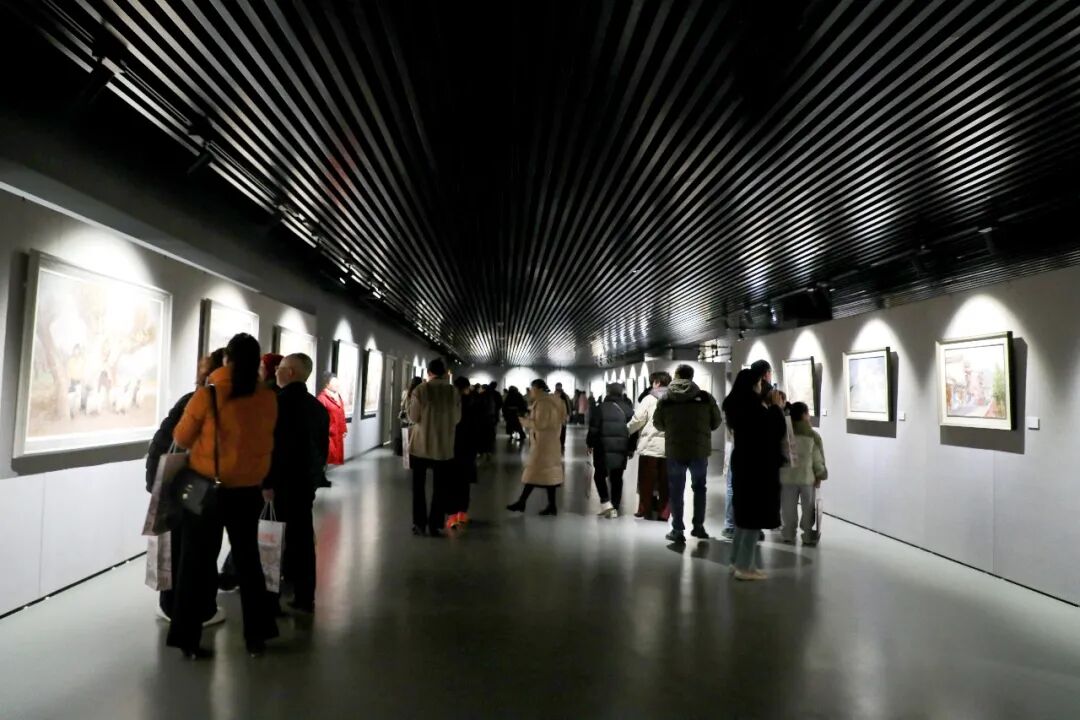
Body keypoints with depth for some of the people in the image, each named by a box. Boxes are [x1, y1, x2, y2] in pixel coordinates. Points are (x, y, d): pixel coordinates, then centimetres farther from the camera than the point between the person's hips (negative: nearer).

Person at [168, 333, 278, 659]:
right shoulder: (268, 398, -7)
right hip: (248, 491, 2)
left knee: (196, 563, 12)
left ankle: (188, 638, 20)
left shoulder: (208, 394, -14)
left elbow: (181, 438, -4)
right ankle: (256, 635, 24)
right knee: (248, 560, 16)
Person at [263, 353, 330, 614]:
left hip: (285, 482, -7)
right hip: (307, 479, 7)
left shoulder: (281, 401, -13)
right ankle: (304, 596, 21)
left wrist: (268, 482, -15)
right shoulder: (318, 406, 9)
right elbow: (323, 445, 13)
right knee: (303, 536, 13)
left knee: (284, 538, 1)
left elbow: (273, 445, -18)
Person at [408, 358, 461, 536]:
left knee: (419, 485, 13)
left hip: (421, 445, -1)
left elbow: (413, 417, -7)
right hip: (444, 447, 1)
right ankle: (434, 525, 11)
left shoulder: (420, 390, -10)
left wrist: (410, 400, 8)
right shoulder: (454, 392, -4)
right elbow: (457, 419, 3)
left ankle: (419, 524, 14)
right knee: (439, 488, 10)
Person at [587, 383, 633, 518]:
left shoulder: (602, 407, -7)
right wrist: (631, 448, 14)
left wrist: (590, 443, 5)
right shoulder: (627, 408, 4)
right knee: (617, 478, 9)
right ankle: (615, 508, 9)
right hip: (621, 448, 3)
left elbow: (594, 428, -9)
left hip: (604, 447, -3)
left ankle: (605, 502, -4)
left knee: (599, 475, 10)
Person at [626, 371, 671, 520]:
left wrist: (625, 431, 7)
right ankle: (664, 512, 10)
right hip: (670, 447, 3)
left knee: (646, 481, 8)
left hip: (650, 445, -3)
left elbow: (637, 420, -7)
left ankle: (644, 509, 13)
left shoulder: (649, 399, -5)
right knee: (665, 482, 8)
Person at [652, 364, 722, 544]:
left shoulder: (665, 399, -4)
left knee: (676, 491, 11)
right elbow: (716, 422, 4)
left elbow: (658, 425, 7)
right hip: (700, 450, 1)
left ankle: (677, 530, 13)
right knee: (699, 488, 20)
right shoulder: (705, 397, -5)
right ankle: (698, 526, 23)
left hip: (674, 451, -1)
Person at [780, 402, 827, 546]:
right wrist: (820, 475, 8)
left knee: (789, 509, 9)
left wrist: (778, 472, 11)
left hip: (787, 477, 1)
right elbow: (818, 459, -3)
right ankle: (808, 536, 19)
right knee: (808, 509, 12)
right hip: (807, 477, -1)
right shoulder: (813, 436, -6)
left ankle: (788, 535, 15)